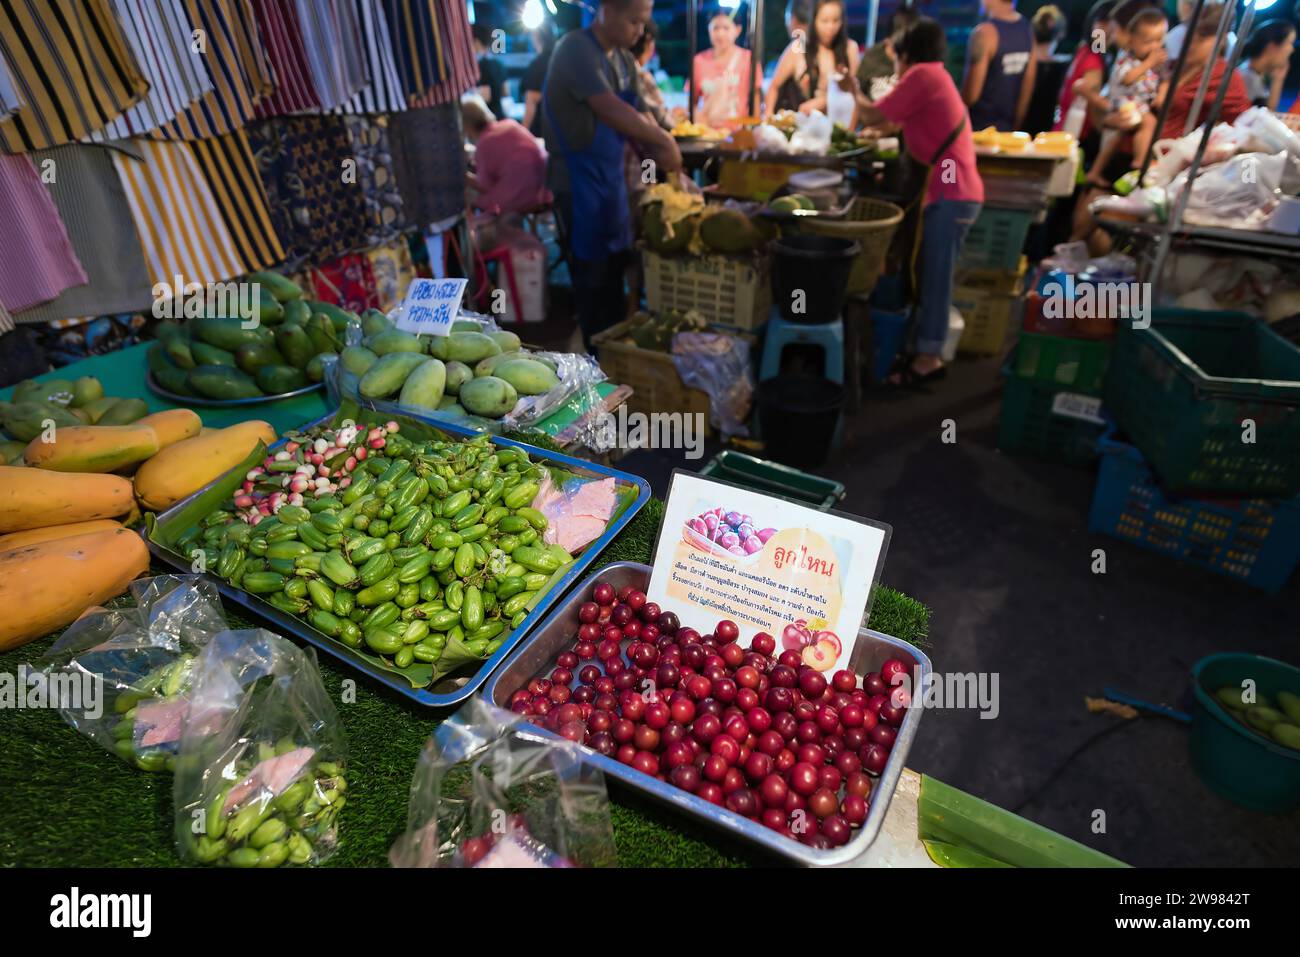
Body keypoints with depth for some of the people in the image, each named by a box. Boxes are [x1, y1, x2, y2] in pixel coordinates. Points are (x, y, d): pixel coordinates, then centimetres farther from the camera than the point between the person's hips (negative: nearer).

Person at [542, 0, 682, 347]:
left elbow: (638, 116, 8)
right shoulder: (576, 48, -15)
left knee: (617, 265, 14)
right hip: (579, 177, -8)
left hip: (612, 174, 9)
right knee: (593, 273, -1)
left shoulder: (624, 59, 11)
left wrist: (663, 158, -8)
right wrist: (664, 140, -23)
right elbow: (610, 110, -27)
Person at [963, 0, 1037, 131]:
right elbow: (1029, 83, 8)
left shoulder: (985, 33, -16)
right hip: (1009, 127, 7)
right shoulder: (1027, 28, 6)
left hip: (980, 128, -7)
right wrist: (1016, 126, 14)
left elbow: (971, 93, -17)